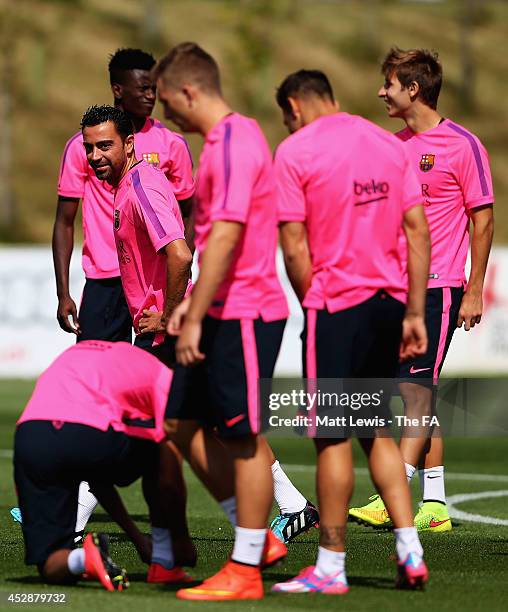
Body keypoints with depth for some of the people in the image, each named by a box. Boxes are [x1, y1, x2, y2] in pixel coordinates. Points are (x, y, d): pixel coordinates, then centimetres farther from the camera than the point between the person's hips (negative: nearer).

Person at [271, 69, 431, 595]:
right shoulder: (388, 143, 11)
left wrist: (311, 305, 4)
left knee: (333, 438, 0)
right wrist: (414, 313, 9)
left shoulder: (294, 152, -5)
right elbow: (418, 230, 8)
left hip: (336, 304, -6)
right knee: (378, 431, 17)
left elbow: (294, 246, -9)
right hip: (389, 302, 6)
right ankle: (410, 552, 9)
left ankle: (331, 566, 5)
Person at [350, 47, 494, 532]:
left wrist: (474, 292, -9)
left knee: (417, 390, -11)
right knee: (417, 396, 7)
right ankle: (434, 506, 11)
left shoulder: (463, 145, -7)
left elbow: (483, 220, -6)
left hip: (438, 287, -7)